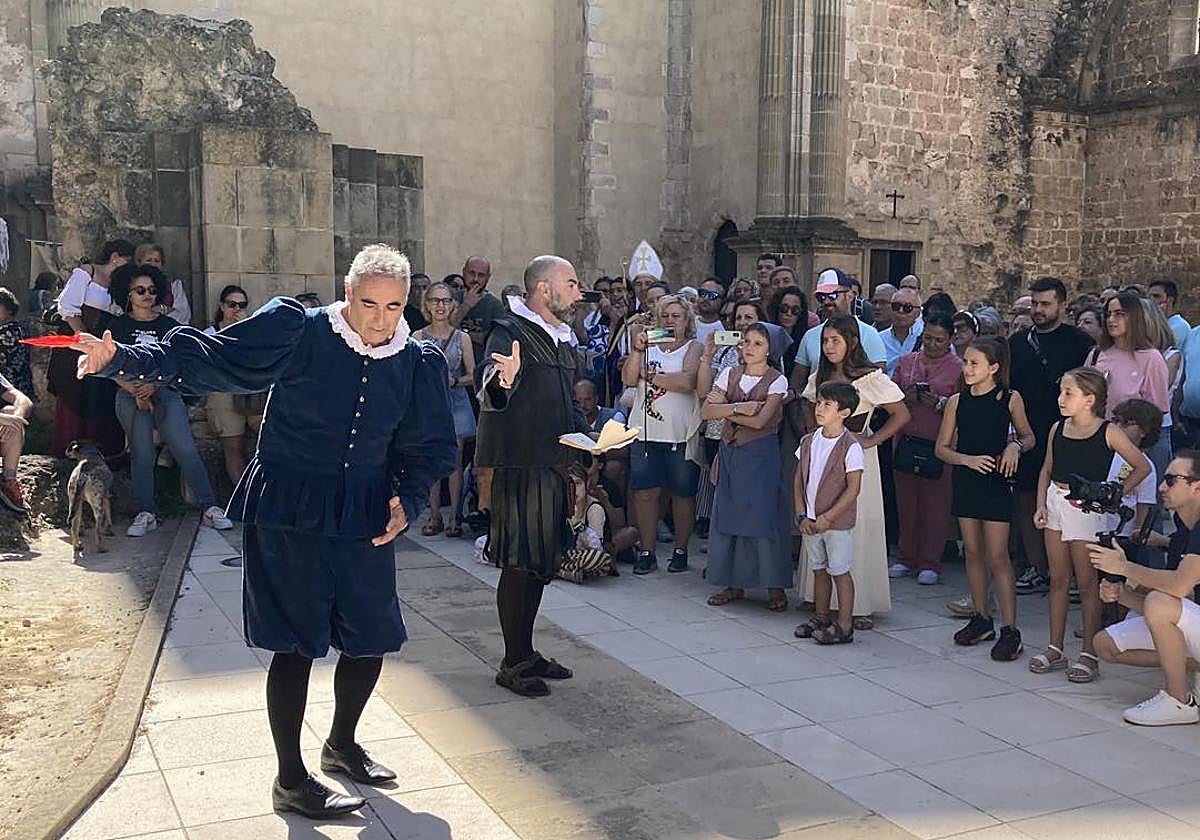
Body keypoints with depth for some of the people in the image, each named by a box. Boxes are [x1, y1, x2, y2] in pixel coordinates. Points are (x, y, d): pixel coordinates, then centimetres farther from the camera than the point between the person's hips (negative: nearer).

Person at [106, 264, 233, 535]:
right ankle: (146, 514, -1)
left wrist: (153, 385, -10)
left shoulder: (168, 325, 14)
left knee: (186, 449, -11)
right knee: (141, 454, -6)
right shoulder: (119, 327, 11)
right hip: (131, 396, 0)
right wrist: (137, 393, -10)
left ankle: (210, 508, -12)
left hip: (165, 392, 0)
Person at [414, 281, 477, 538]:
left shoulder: (462, 338, 4)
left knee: (455, 461, -1)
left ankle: (454, 517, 5)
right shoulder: (418, 337, 5)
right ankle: (434, 516, 9)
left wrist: (454, 380, -13)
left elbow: (472, 376, 5)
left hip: (455, 403, 0)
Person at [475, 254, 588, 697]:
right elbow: (487, 381, -31)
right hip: (520, 463, -9)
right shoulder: (511, 332, -12)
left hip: (554, 464, 9)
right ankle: (513, 664, 7)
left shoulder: (562, 338, 16)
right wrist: (502, 379, -54)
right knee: (519, 563, -3)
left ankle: (526, 651, 26)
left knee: (542, 560, 15)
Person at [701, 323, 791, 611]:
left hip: (761, 455, -4)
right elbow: (705, 412, -3)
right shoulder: (729, 374, 7)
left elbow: (760, 420, -16)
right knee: (728, 516, 5)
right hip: (730, 453, 4)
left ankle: (775, 587, 4)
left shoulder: (777, 380, -4)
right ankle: (734, 583, 16)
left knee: (764, 516, -5)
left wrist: (724, 410, -8)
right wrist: (738, 407, -15)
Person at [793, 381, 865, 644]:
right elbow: (799, 481, 7)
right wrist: (802, 515, -2)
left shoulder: (850, 447, -14)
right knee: (818, 570, 16)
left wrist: (827, 518, -18)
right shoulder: (809, 441, 4)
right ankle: (820, 618, 30)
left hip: (838, 522, -6)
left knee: (840, 572, 2)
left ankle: (844, 627, 11)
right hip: (811, 521, 6)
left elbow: (853, 489, -16)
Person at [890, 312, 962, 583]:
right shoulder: (905, 362, 12)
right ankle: (907, 558, 21)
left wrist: (940, 403, -18)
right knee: (906, 501, 8)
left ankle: (930, 563, 12)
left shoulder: (958, 368, 1)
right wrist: (905, 398, -7)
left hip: (938, 445, -3)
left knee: (935, 503, 1)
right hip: (906, 441, 3)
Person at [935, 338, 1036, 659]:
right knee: (973, 551, 11)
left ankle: (1010, 630, 1)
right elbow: (942, 448, 4)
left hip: (996, 483, -4)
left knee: (997, 557, -5)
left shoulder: (1010, 399, -4)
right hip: (965, 482, 4)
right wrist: (969, 459, -13)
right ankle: (982, 618, 25)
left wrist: (1015, 446, -13)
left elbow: (1028, 437, 9)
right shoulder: (957, 401, 2)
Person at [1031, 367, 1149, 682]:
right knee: (1058, 579, 11)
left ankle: (1089, 654, 10)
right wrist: (1041, 505, 3)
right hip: (1056, 505, 5)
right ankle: (1055, 649, 20)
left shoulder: (1108, 432, -8)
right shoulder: (1058, 429, 5)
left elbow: (1142, 467, -2)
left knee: (1087, 583, 1)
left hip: (1088, 510, -5)